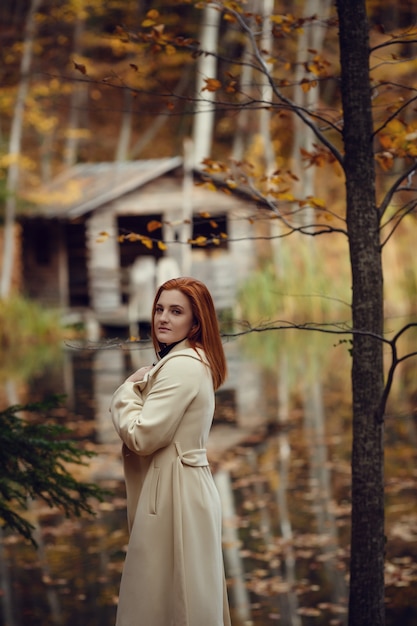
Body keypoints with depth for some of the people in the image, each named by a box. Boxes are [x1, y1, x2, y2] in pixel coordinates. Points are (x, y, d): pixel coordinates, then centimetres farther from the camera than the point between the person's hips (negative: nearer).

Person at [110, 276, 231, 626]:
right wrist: (138, 387, 0)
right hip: (191, 488, 10)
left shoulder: (182, 366, -17)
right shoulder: (194, 361, 16)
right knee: (191, 595, 15)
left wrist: (128, 391, -4)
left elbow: (142, 437, -19)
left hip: (174, 493, -10)